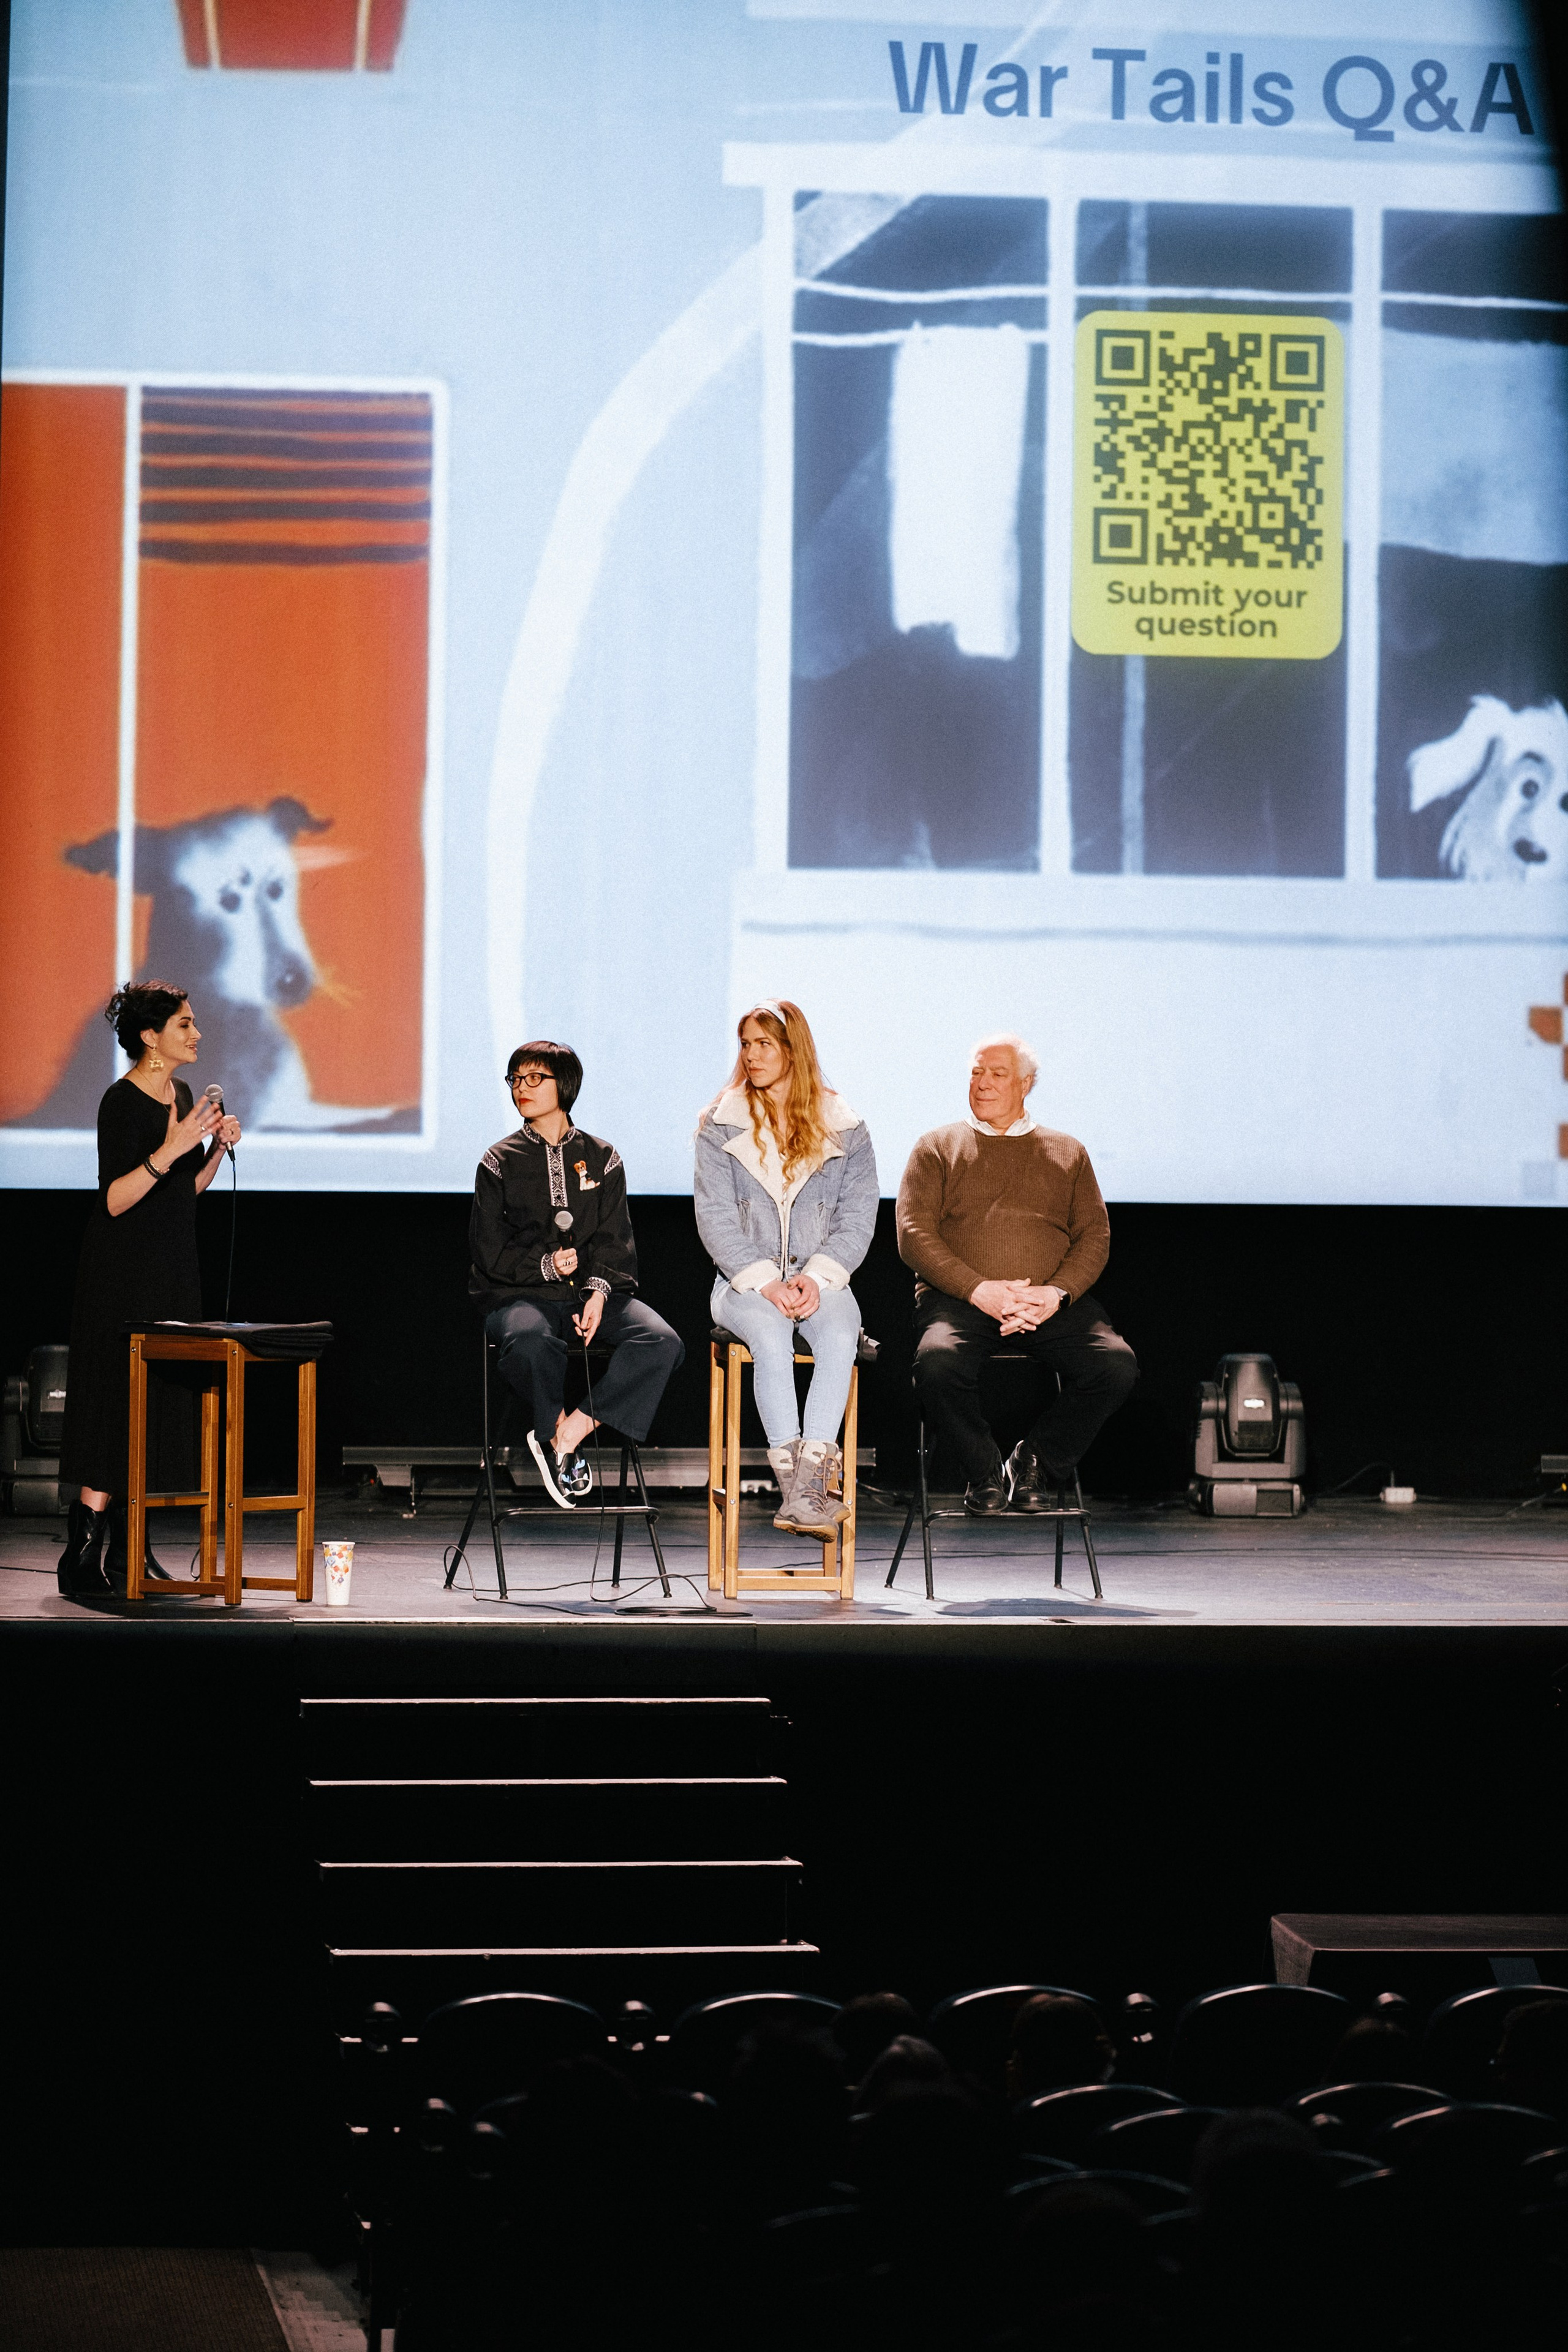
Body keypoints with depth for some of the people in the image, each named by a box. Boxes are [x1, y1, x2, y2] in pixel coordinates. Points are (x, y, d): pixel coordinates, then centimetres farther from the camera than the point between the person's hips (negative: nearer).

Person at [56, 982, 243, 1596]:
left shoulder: (181, 1096, 11)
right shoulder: (123, 1101, -14)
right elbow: (115, 1199, -20)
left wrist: (218, 1148, 2)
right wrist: (171, 1148, -28)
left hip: (173, 1270, 9)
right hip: (124, 1274, -9)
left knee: (162, 1404, 7)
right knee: (119, 1402, -10)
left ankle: (130, 1550, 10)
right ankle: (83, 1555, -9)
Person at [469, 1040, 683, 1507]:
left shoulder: (601, 1157, 14)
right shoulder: (500, 1162, 10)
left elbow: (615, 1239, 6)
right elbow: (490, 1249, 2)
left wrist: (598, 1291, -14)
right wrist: (545, 1265, -16)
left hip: (595, 1292, 2)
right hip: (521, 1294, -2)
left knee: (662, 1343, -27)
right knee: (530, 1343, -40)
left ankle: (575, 1428, -24)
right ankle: (556, 1429, -14)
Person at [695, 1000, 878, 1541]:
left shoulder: (843, 1130, 9)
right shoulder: (721, 1126, 7)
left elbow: (857, 1218, 3)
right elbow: (716, 1218, -1)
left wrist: (817, 1277, -14)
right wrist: (763, 1281, -15)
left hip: (819, 1279, 1)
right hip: (745, 1281, -1)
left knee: (839, 1336, -33)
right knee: (771, 1335, -35)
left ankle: (806, 1485, -41)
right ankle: (801, 1485, -39)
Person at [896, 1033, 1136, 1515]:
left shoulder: (1068, 1153, 21)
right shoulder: (937, 1148, 15)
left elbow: (1094, 1236, 11)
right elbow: (914, 1235, 2)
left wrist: (1057, 1294, -10)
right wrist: (980, 1291, -13)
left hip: (1053, 1304, 2)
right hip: (959, 1296, -2)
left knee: (1117, 1365, -26)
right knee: (938, 1363, -36)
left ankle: (1033, 1461, -3)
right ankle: (983, 1470, -8)